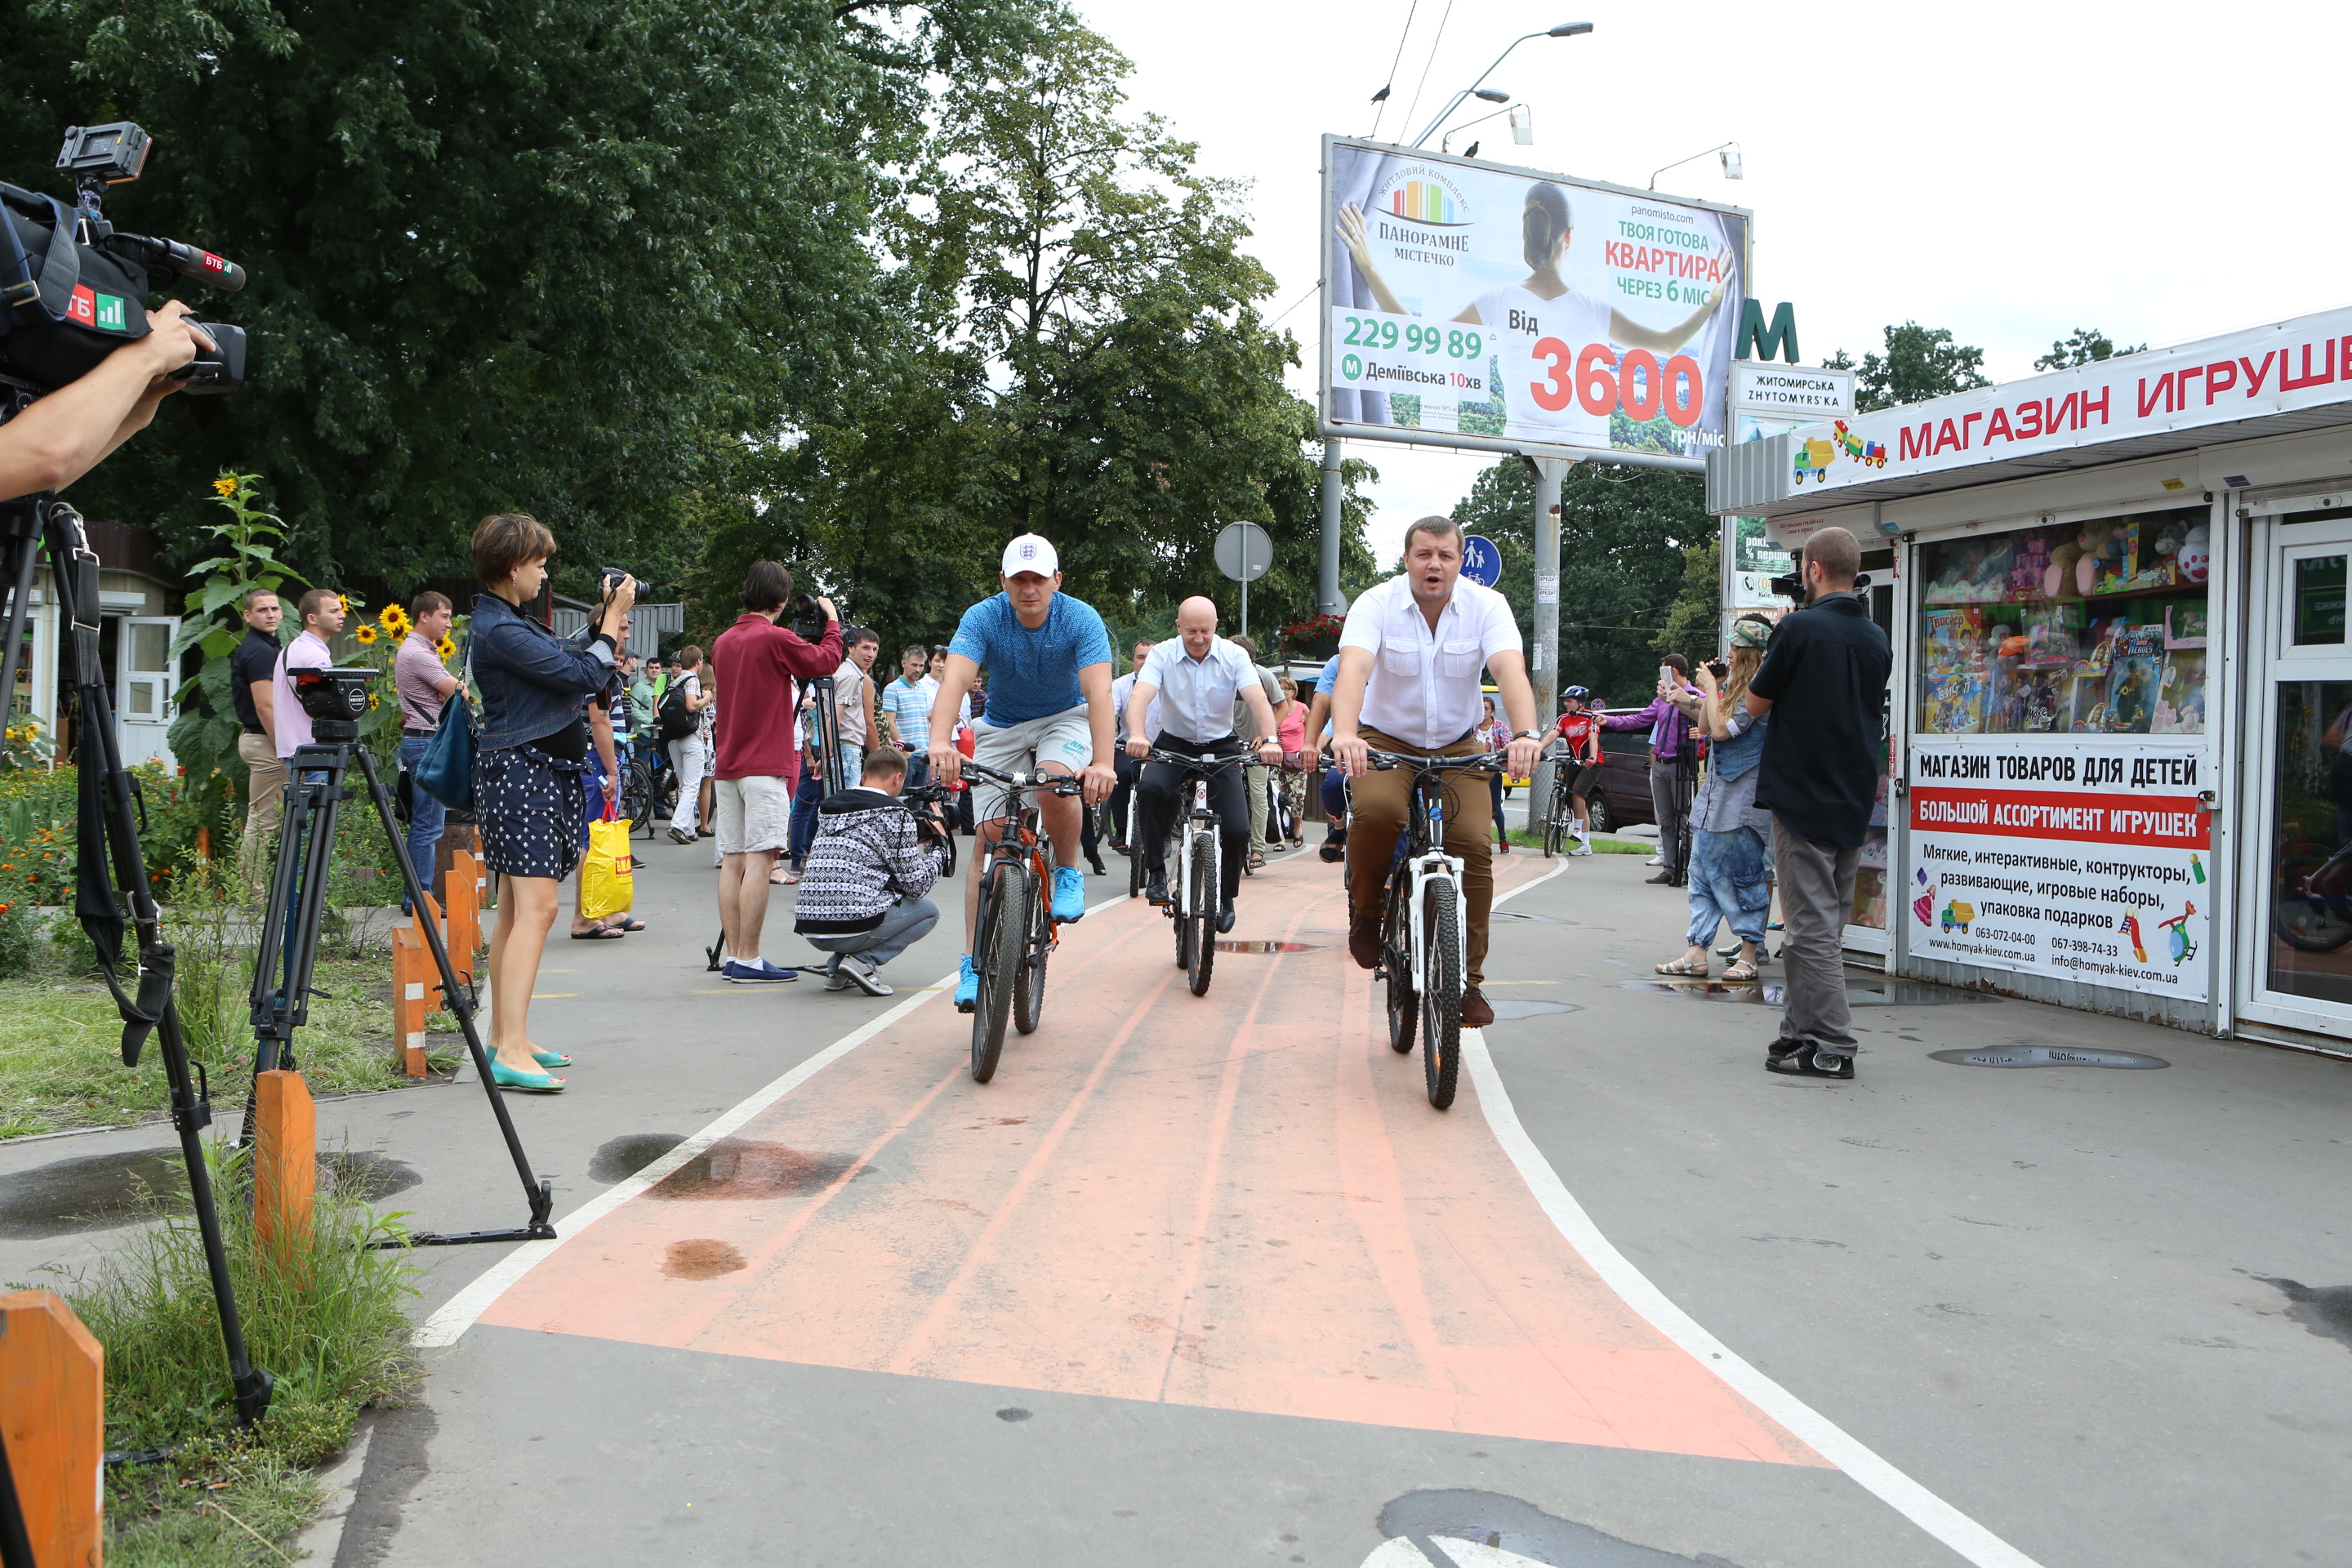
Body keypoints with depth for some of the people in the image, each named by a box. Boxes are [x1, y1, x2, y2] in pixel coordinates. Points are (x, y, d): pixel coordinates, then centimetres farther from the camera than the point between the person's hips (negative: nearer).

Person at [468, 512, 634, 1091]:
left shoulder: (509, 620, 16)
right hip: (521, 773, -11)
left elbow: (568, 660, 23)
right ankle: (512, 1051, -19)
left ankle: (504, 1037, 18)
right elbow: (584, 676, -16)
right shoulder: (499, 629, -15)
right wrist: (613, 621, -3)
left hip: (536, 772, 11)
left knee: (516, 911, 12)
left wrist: (602, 619, 14)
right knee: (536, 908, -16)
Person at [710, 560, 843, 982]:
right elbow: (827, 661, -2)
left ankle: (733, 956, 10)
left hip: (727, 764, 8)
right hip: (765, 766, -7)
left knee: (732, 860, 7)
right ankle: (748, 960, -8)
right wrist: (831, 620, 14)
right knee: (759, 860, -7)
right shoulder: (776, 638, -10)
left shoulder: (723, 642, 11)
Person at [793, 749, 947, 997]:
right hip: (853, 926, -7)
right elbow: (916, 885, -2)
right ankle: (865, 960, -2)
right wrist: (935, 845, 14)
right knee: (928, 910, 19)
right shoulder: (896, 814, -3)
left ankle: (837, 967, 14)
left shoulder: (828, 808, 15)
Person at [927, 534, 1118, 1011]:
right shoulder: (982, 618, -21)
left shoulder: (1081, 620, -24)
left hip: (1064, 719, -1)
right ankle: (974, 962, -4)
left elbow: (1099, 690, -36)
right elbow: (954, 678, -36)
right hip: (1002, 725, 2)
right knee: (989, 834, -8)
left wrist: (1103, 762, -51)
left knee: (1053, 782, -35)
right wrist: (940, 740, -55)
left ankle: (1068, 872, -6)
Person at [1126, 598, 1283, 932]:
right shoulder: (1162, 655, -10)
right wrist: (1137, 735, -48)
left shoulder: (1235, 656, -9)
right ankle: (1155, 872, -16)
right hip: (1174, 745, 0)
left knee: (1237, 830, -13)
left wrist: (1270, 738, -43)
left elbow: (1257, 698, -23)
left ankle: (1225, 898, 15)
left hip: (1221, 747, 1)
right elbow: (1140, 695, -27)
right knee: (1150, 788, -34)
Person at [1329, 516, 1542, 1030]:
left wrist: (1525, 734, -47)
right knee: (1377, 810, -32)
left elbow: (1510, 670, -27)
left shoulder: (1486, 605, -10)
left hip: (1458, 746, 2)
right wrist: (1344, 733, -52)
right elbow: (1353, 668, -32)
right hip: (1385, 741, -2)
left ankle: (1468, 981, -1)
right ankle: (1366, 909, -2)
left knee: (1472, 844, -15)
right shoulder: (1376, 603, -14)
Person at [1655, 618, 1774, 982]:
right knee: (1702, 873, 6)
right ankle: (1697, 953, 8)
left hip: (1742, 798, -9)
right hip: (1715, 794, 9)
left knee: (1744, 874, -2)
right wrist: (1711, 687, 9)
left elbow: (1721, 729, -19)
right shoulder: (1734, 685, 17)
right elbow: (1705, 726, 18)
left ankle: (1750, 954, 7)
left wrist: (1710, 688, -8)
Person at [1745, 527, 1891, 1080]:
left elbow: (1756, 703, -4)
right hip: (1854, 801, 7)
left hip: (1802, 798, -7)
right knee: (1825, 924, 14)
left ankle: (1832, 1047, -2)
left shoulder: (1800, 627, -12)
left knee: (1811, 925, -4)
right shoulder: (1877, 639, 9)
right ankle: (1803, 1032, 21)